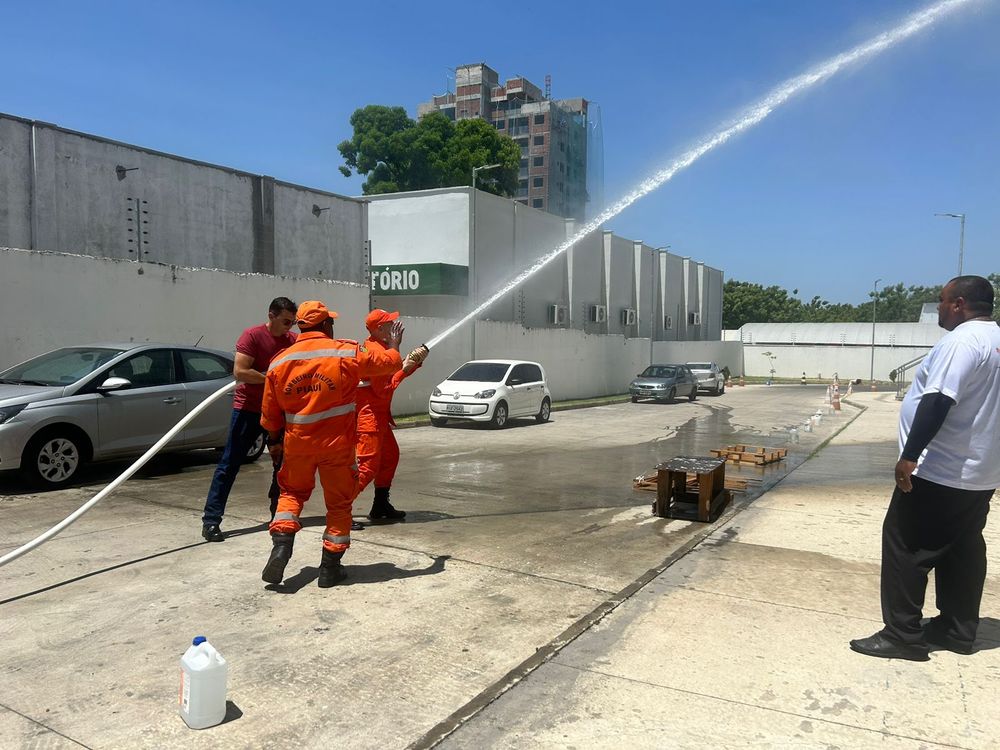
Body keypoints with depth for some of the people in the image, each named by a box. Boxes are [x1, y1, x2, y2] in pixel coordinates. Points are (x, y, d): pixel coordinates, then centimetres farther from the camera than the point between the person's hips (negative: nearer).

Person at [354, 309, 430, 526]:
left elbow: (395, 371, 19)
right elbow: (384, 390, -20)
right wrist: (404, 368, -14)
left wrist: (416, 361, 8)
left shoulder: (382, 347, 14)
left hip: (379, 414, 11)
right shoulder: (375, 351, -19)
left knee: (390, 456, 19)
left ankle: (381, 506, 27)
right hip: (369, 416, -11)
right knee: (368, 466, -12)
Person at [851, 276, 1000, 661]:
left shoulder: (962, 341, -18)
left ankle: (903, 635, 2)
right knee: (963, 549, 15)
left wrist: (910, 456, -26)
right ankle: (959, 630, 25)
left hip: (939, 471, -10)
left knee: (905, 545, -3)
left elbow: (938, 401, -27)